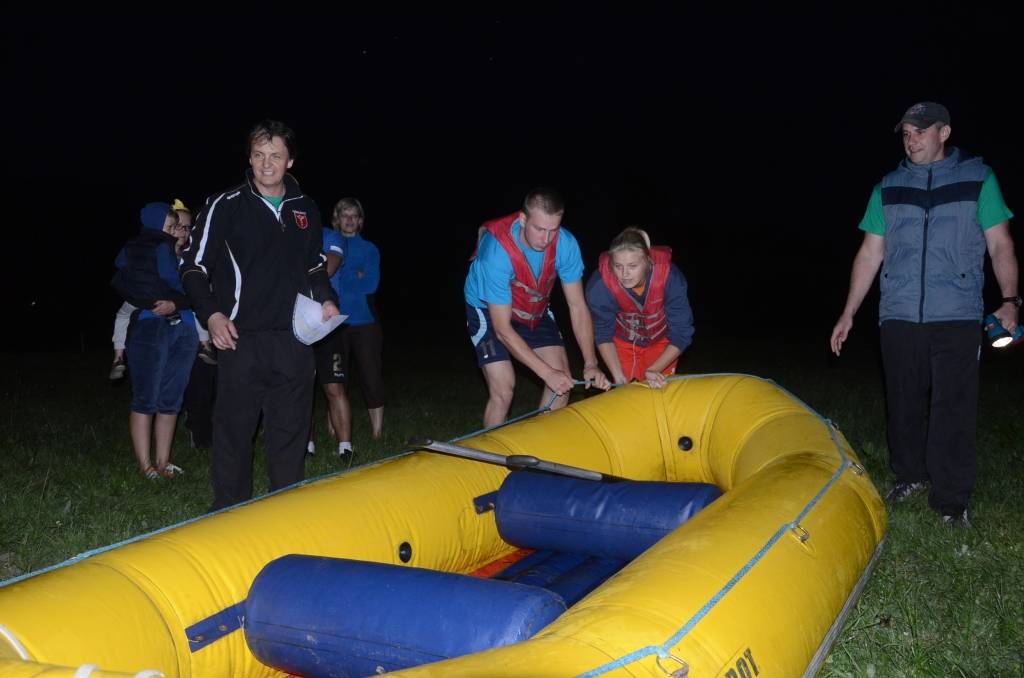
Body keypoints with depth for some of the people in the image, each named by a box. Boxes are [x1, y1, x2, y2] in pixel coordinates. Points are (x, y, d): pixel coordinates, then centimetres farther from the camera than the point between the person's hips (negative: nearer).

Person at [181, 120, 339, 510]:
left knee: (291, 430, 9)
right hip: (240, 338, -4)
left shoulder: (306, 210, 11)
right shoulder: (226, 206, -3)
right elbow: (193, 266, -1)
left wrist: (325, 299, 9)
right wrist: (211, 314, -15)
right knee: (234, 430, 2)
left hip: (293, 339, 4)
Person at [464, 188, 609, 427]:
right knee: (503, 388, -17)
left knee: (562, 380, -5)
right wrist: (547, 373, -35)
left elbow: (578, 306, -16)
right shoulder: (497, 251, -37)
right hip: (488, 309, -4)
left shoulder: (565, 244, -25)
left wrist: (590, 363, -25)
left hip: (536, 309, 4)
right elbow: (502, 329, -33)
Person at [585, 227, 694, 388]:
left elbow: (681, 334, -25)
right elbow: (603, 334, -17)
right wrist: (618, 376, -23)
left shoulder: (671, 278, -36)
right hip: (623, 343, 0)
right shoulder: (598, 286, -33)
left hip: (661, 343, 0)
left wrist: (654, 370, -30)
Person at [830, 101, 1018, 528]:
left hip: (957, 318, -2)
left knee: (953, 410, -4)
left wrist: (1009, 300, -10)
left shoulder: (978, 178, 5)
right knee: (904, 404, 8)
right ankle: (910, 476, 27)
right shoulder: (889, 187, 10)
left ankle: (951, 500, 5)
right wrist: (848, 314, 8)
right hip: (898, 317, 2)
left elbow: (1000, 246, 5)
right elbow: (870, 254, 12)